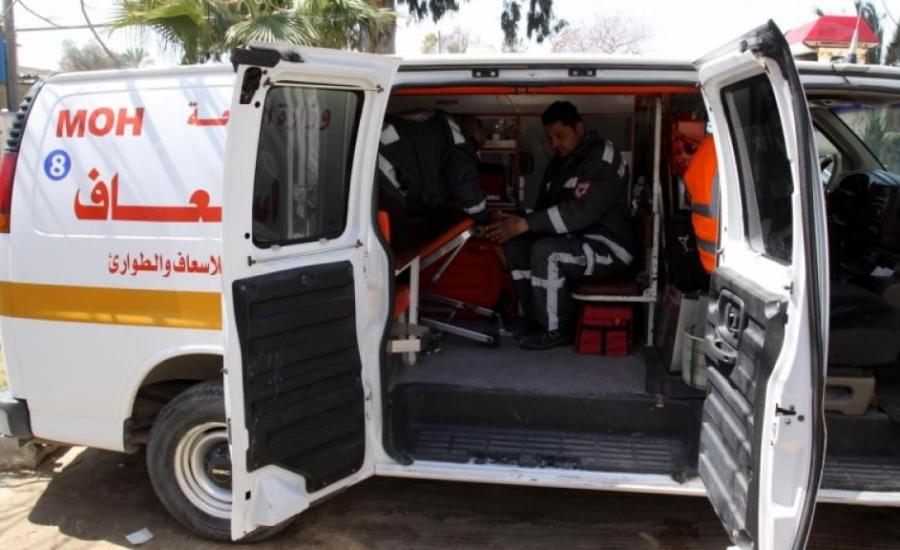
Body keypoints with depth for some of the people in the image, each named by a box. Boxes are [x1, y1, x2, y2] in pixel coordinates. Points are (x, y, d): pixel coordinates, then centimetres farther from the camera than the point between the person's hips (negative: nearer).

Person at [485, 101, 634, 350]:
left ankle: (555, 329, -13)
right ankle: (536, 317, 0)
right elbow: (544, 208, 10)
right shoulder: (559, 163, 13)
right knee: (516, 243, -7)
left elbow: (581, 211, -27)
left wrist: (525, 224, -29)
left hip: (609, 246, -9)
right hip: (577, 239, 9)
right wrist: (517, 221, -13)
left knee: (545, 251, -30)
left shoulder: (602, 158, -15)